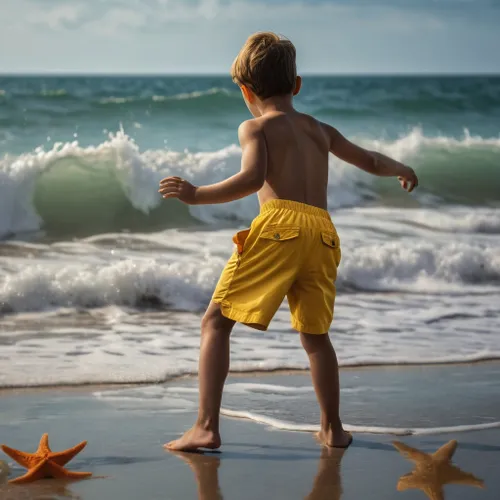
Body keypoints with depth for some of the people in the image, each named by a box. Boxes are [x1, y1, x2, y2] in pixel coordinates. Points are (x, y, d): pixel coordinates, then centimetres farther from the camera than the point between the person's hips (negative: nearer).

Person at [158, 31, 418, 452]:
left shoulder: (255, 127, 10)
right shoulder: (321, 130, 27)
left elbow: (252, 178, -10)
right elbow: (372, 162, 40)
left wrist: (196, 195, -6)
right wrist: (402, 170, 61)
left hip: (280, 223, -5)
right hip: (323, 232, 6)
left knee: (216, 322, -1)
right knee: (315, 334, 22)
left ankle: (207, 427, -12)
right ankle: (333, 429, 29)